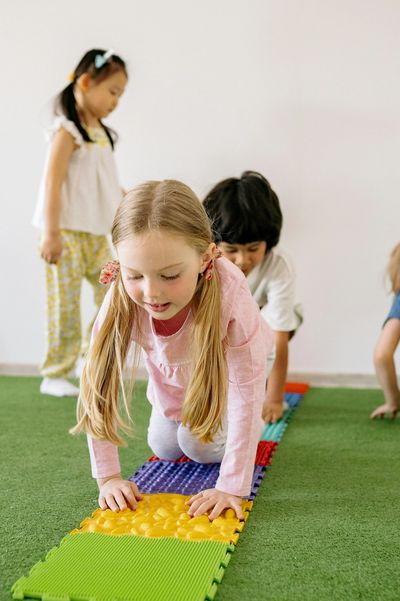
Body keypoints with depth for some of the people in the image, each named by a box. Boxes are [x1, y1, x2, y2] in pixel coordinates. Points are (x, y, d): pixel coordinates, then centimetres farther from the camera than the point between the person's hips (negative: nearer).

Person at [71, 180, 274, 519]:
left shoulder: (230, 294, -45)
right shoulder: (122, 300, -36)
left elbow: (246, 391, -38)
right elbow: (98, 382, -28)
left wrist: (231, 486, -38)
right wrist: (108, 477, -27)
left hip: (224, 372, -3)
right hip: (171, 379, 3)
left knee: (203, 447, -10)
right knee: (165, 449, 9)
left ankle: (250, 427, 20)